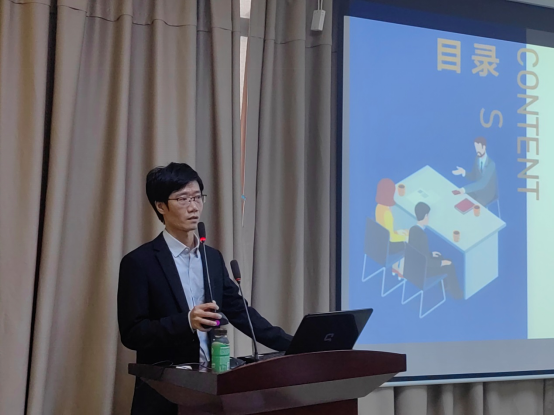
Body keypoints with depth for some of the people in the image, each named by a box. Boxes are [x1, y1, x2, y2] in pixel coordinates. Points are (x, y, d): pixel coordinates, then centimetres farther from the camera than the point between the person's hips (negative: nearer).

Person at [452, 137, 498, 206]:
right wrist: (464, 172, -17)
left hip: (489, 193, -6)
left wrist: (465, 189, -43)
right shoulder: (477, 159, -2)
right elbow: (473, 177, 5)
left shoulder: (491, 164, -27)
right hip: (478, 190, 6)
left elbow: (483, 183, -34)